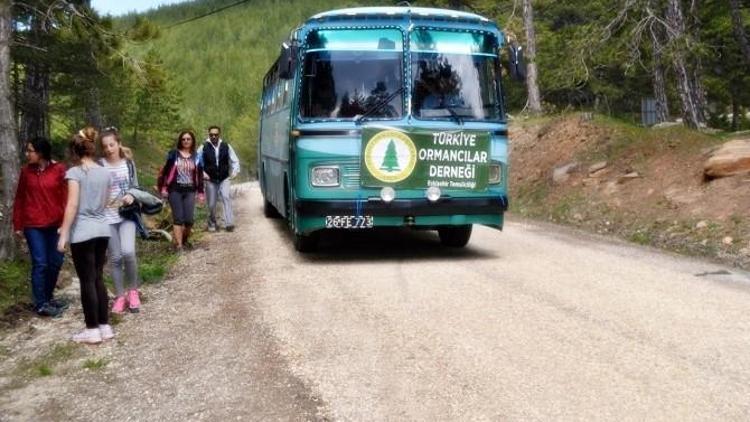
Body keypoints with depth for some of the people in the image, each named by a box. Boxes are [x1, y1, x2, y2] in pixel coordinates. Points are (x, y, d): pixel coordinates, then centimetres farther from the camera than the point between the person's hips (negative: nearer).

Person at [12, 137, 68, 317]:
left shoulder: (59, 169, -3)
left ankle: (48, 297, 27)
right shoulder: (26, 171, 2)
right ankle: (40, 304, 5)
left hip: (55, 224, 1)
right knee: (40, 263, -3)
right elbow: (19, 199, 7)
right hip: (33, 225, -1)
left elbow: (65, 197, -3)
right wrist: (17, 224, 5)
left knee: (55, 262, 9)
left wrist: (65, 223, -8)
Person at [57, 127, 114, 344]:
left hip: (82, 232, -6)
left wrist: (63, 234, -12)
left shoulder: (75, 172, -11)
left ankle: (93, 330, 7)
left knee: (87, 281, 1)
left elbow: (72, 205, -16)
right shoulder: (105, 172, 7)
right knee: (98, 278, 14)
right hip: (102, 230, 6)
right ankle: (105, 326, 17)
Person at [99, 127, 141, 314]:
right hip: (107, 217, 0)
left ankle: (133, 290, 4)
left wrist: (131, 196, -9)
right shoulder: (99, 165, -5)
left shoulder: (128, 163, 3)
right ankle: (120, 296, 19)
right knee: (115, 257, 4)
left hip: (126, 215, 0)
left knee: (128, 251, -18)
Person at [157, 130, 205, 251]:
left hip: (190, 191, 2)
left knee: (189, 219, -4)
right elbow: (165, 170, 1)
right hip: (175, 191, -2)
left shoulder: (196, 156, 6)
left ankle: (185, 240, 20)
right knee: (178, 218, -3)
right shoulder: (174, 154, -1)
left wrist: (200, 193, 7)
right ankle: (178, 244, 2)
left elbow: (199, 175, 9)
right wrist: (163, 187, -3)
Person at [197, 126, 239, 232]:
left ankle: (229, 223, -25)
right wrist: (202, 173, -7)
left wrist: (234, 171, -3)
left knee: (226, 197, -22)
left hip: (224, 179, 0)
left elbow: (235, 160, 12)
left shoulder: (226, 146, 2)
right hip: (210, 180, 0)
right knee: (211, 204, 5)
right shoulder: (203, 147, -3)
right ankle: (212, 224, 26)